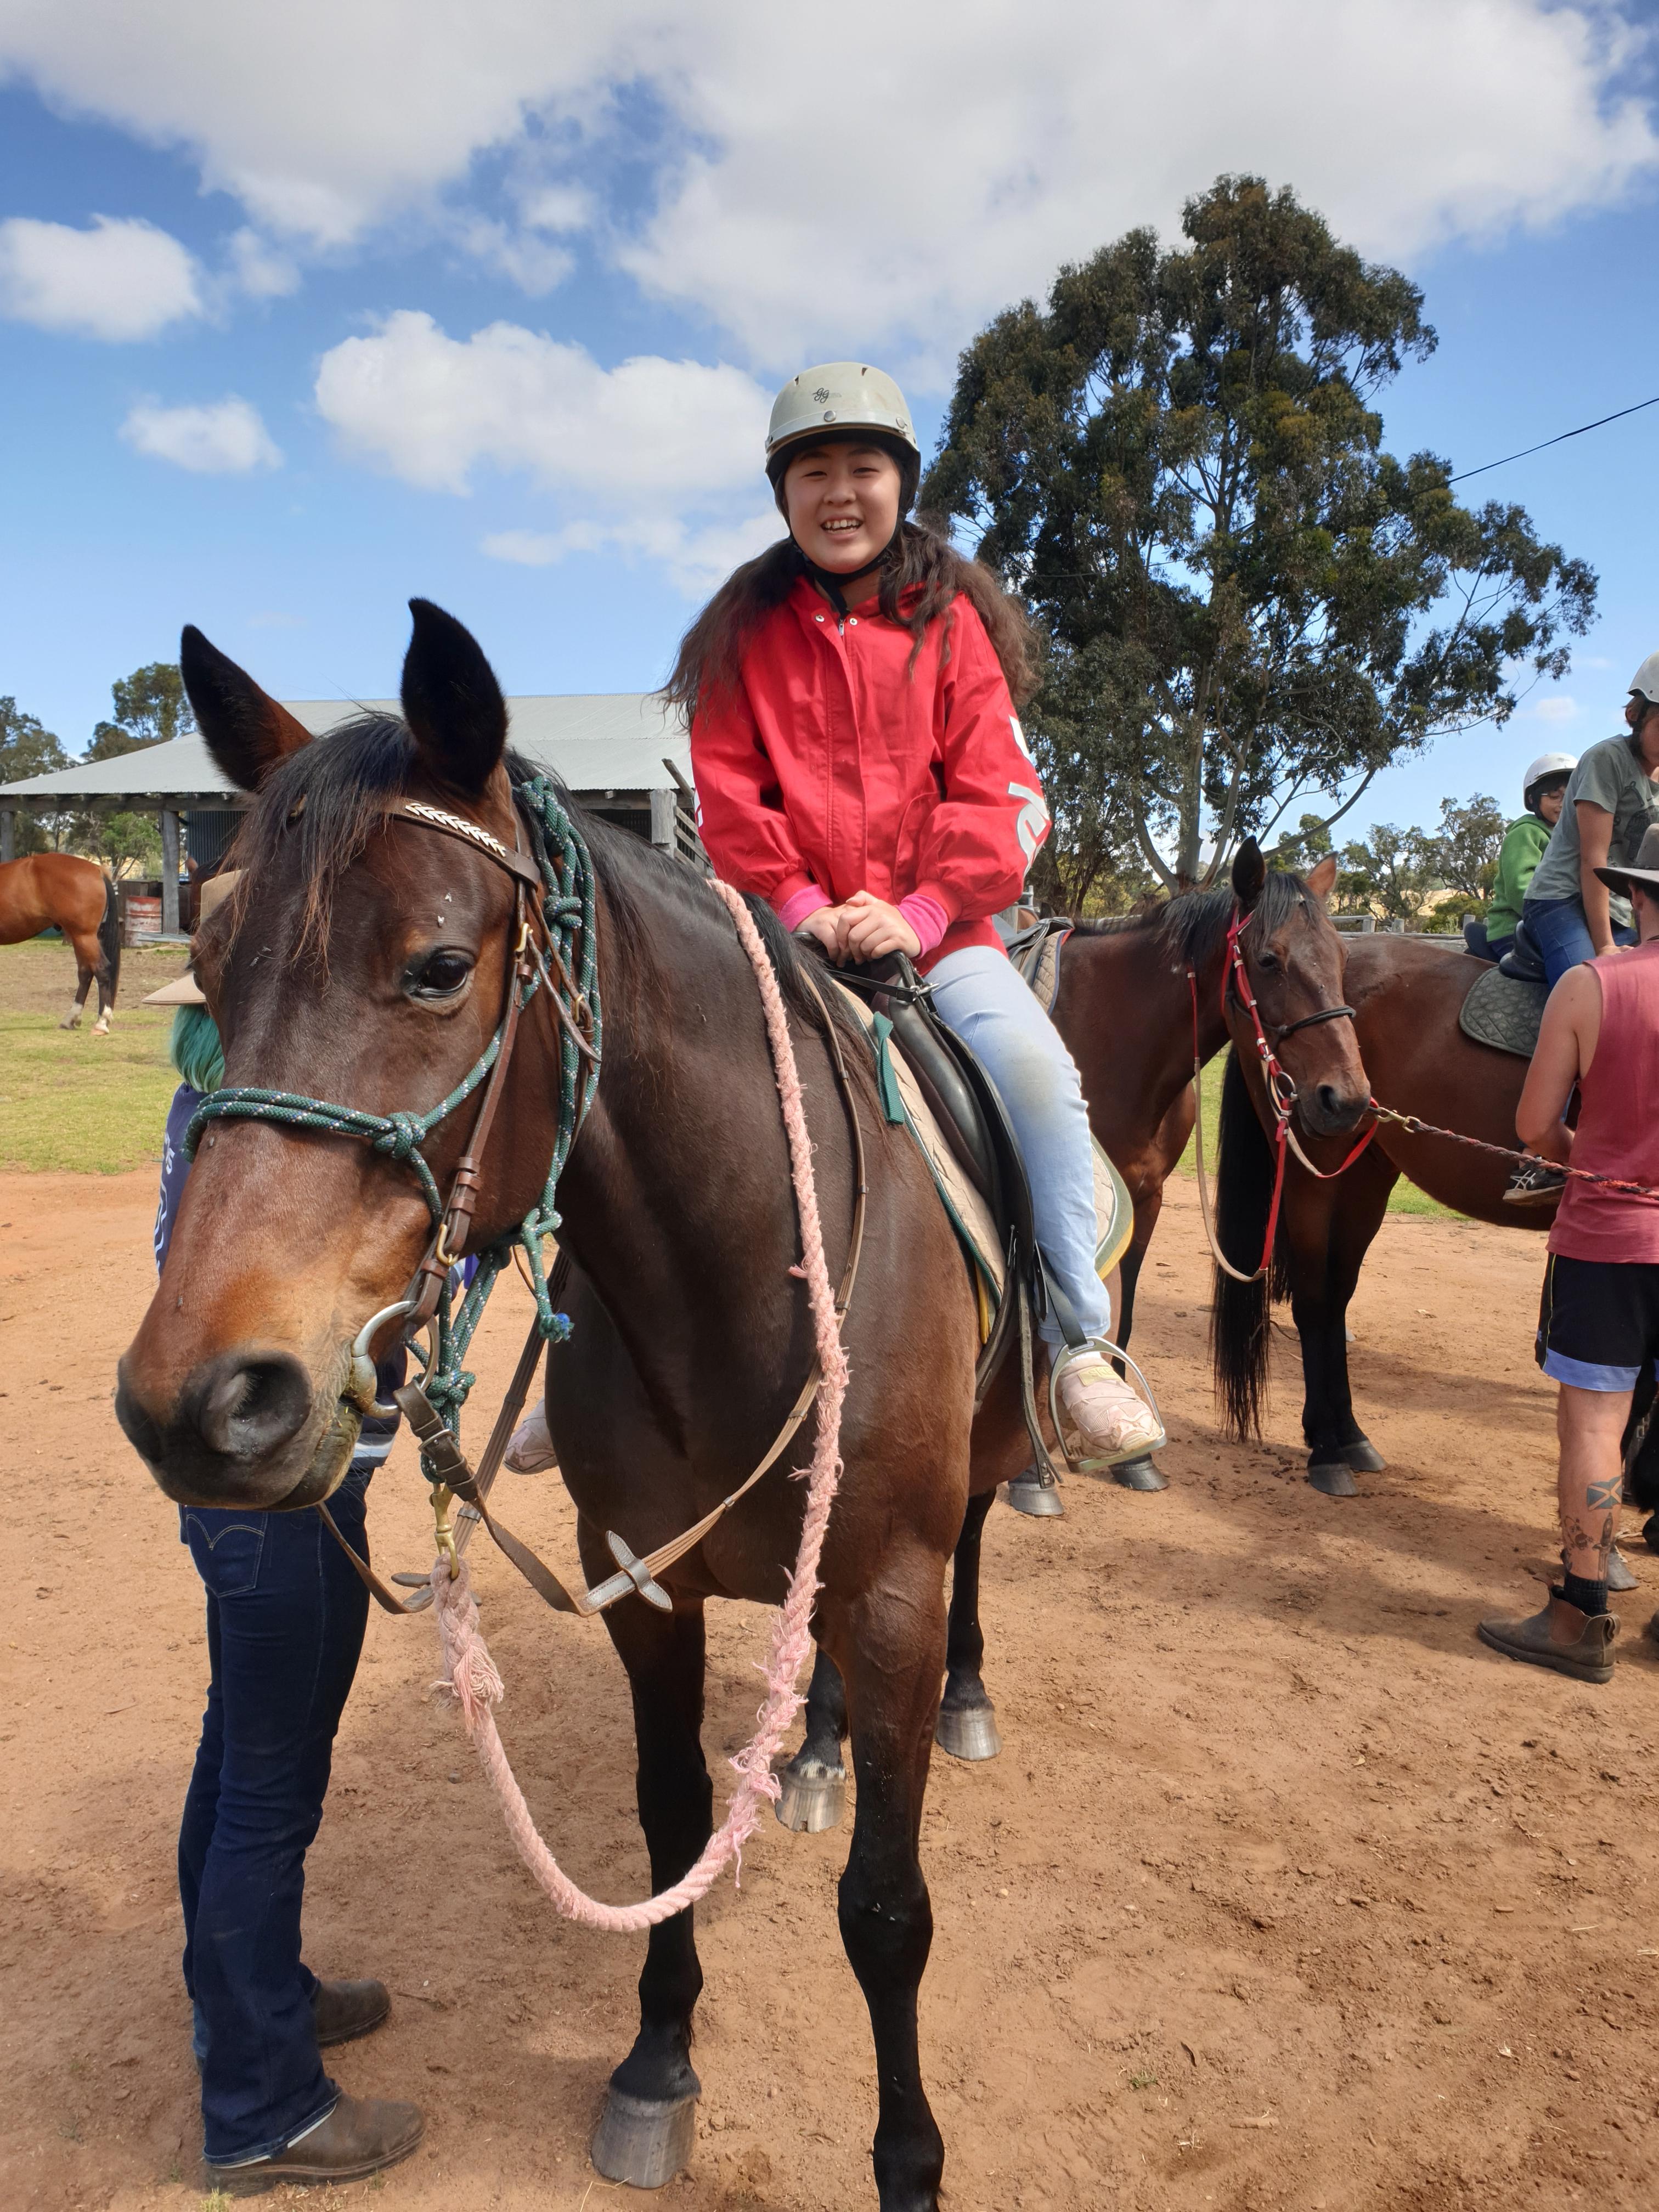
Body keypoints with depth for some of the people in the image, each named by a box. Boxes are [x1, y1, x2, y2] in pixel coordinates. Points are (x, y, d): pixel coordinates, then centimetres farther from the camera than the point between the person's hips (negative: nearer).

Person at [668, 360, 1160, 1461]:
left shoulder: (953, 617, 7)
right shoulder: (745, 629, 10)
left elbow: (1000, 793, -1)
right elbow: (728, 797, 4)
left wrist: (919, 912, -17)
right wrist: (800, 904, -13)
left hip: (938, 929, -1)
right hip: (786, 931, 2)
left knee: (1035, 1066, -28)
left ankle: (1082, 1342, -16)